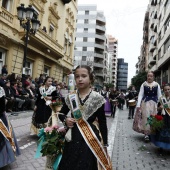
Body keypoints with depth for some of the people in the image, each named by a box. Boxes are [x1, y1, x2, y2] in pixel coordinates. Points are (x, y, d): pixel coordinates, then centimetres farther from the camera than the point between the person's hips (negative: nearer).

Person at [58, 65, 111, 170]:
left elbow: (102, 123, -4)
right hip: (73, 139, 3)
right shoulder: (70, 97, 1)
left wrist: (105, 144, -3)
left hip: (90, 139, -3)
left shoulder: (97, 98, -8)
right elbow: (61, 113, 17)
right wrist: (65, 119, -5)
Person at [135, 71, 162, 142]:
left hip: (154, 103, 2)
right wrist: (138, 105, -10)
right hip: (145, 103, -1)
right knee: (146, 117, -5)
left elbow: (159, 95, 7)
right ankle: (146, 133, -2)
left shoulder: (157, 85, 5)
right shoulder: (143, 84, 2)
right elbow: (140, 95, -2)